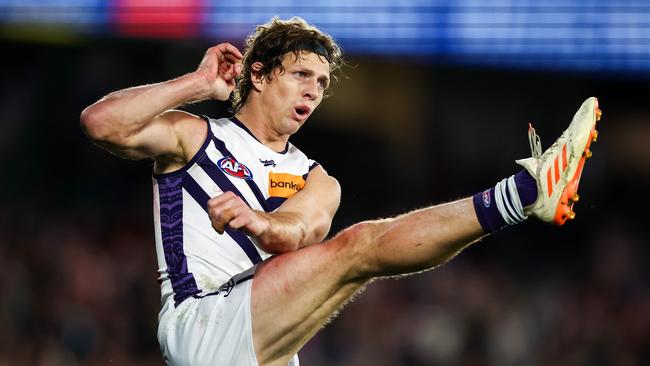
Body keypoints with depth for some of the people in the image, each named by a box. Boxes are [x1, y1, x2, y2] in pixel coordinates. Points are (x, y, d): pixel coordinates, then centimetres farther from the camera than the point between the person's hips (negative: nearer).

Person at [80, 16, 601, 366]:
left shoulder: (316, 182, 23)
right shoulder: (193, 136, 14)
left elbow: (298, 233, -3)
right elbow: (101, 123, -6)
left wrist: (261, 223, -28)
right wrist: (199, 85, -1)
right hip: (200, 322, -6)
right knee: (360, 245, -20)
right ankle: (525, 192, -30)